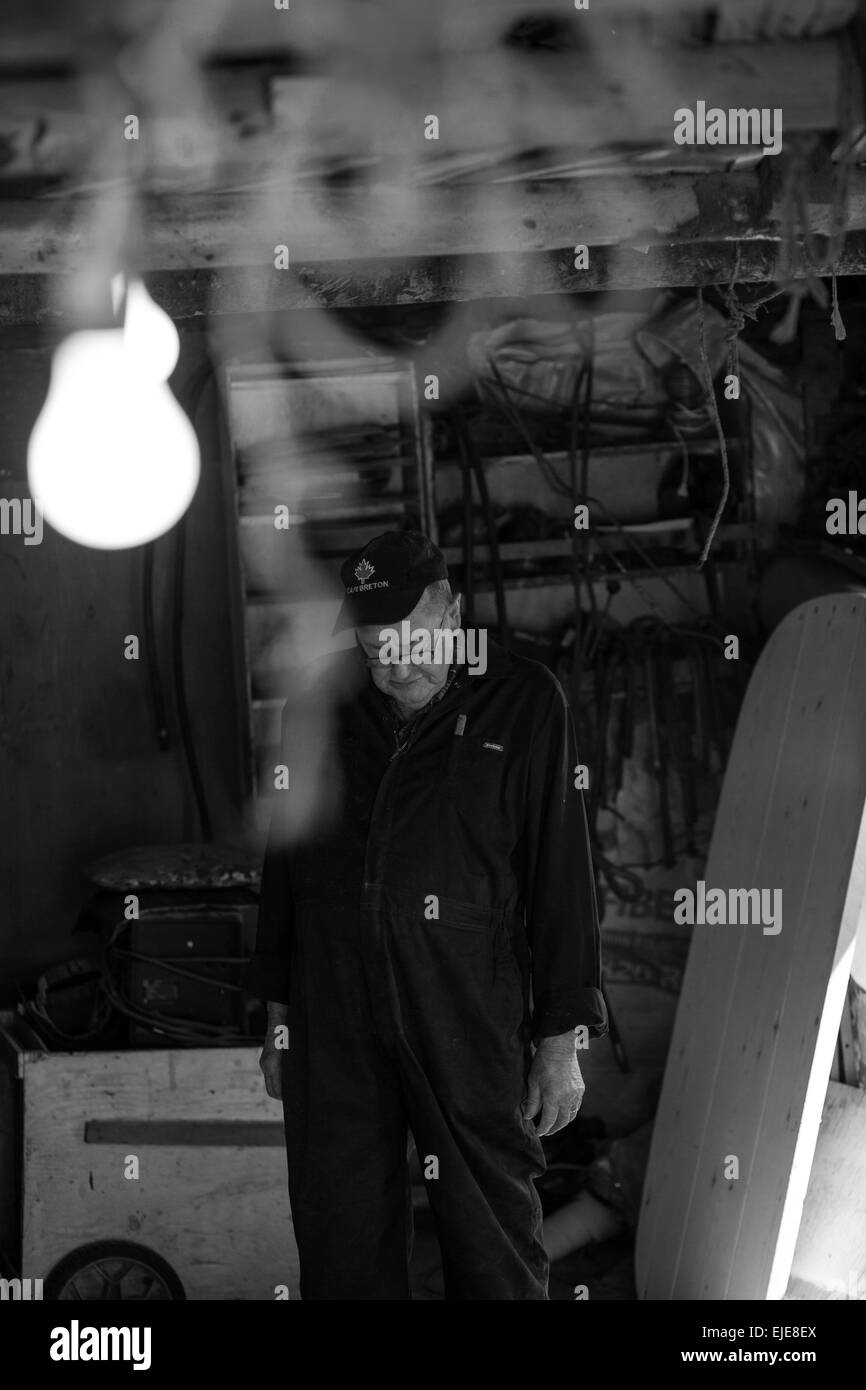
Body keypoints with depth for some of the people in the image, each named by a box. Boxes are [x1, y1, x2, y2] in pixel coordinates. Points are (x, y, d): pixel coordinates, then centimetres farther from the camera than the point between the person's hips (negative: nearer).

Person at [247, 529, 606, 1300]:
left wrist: (563, 1037, -5)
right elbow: (283, 861, 14)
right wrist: (277, 1017, 14)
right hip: (332, 1014, 3)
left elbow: (561, 874, -3)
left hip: (470, 1014, -3)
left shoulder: (523, 703, -2)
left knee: (496, 1235, 5)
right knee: (340, 1234, 9)